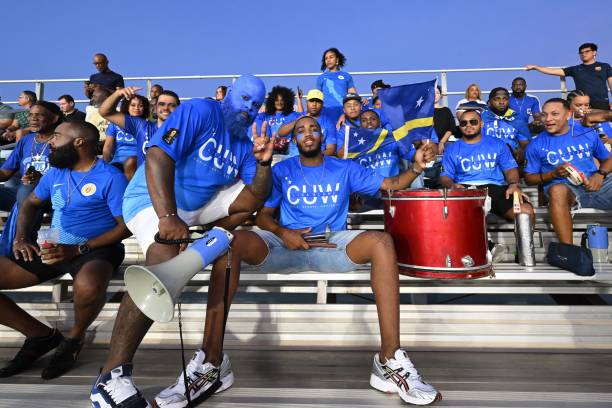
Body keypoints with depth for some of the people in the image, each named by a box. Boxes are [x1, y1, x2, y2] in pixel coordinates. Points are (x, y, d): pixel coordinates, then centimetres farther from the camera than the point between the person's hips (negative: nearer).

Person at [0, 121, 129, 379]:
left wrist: (78, 249, -20)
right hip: (53, 247, 7)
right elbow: (31, 204, 25)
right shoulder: (55, 172, 13)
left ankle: (74, 338, -6)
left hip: (96, 249, -7)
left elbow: (126, 226, -13)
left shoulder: (111, 177, -8)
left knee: (88, 284, -41)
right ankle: (41, 335, 6)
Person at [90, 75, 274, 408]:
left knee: (254, 194, 4)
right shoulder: (200, 111, -12)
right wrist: (168, 217, -36)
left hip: (199, 205, 8)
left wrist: (264, 162, -17)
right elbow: (158, 156, -26)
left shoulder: (243, 144, 9)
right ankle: (112, 376, -27)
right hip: (154, 200, -8)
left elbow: (258, 195, 1)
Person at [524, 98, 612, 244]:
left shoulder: (588, 133, 16)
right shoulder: (536, 144, 9)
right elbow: (529, 178, 9)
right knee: (557, 190, -39)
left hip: (595, 185, 3)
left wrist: (600, 174, -1)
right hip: (564, 187, -3)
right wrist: (553, 174, -8)